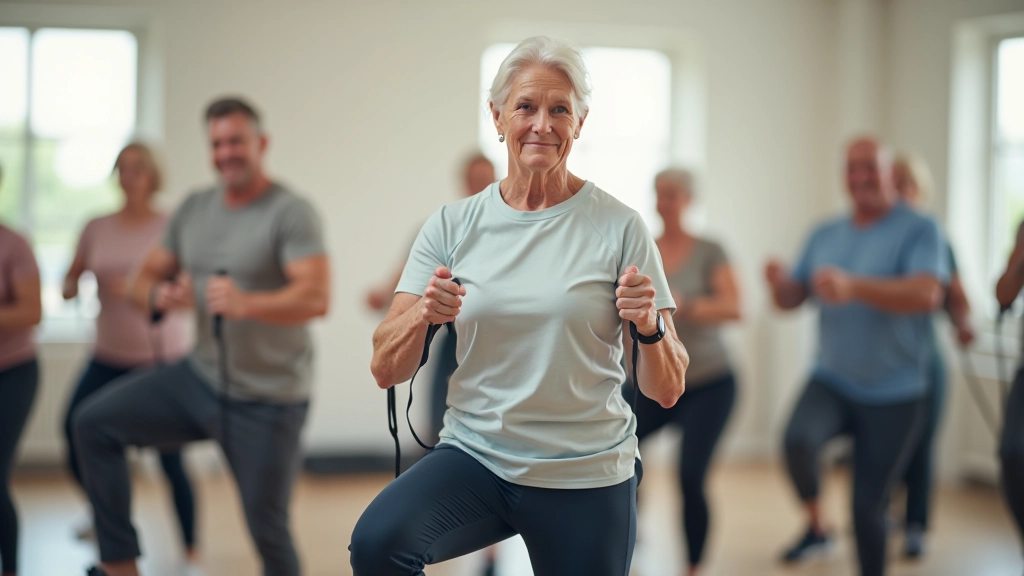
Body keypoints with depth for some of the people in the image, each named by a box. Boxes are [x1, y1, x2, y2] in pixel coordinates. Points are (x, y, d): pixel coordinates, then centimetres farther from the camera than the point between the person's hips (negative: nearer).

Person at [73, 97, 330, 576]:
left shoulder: (290, 213, -13)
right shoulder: (194, 210, 7)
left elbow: (317, 298, -25)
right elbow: (144, 280, 11)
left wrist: (245, 303, -42)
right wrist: (159, 296, -13)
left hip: (266, 402, -6)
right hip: (200, 379, 6)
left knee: (267, 529, 0)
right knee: (94, 422, -5)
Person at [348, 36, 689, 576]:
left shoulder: (619, 228, -3)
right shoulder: (453, 225, 2)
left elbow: (667, 391, -3)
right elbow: (385, 370, -2)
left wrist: (649, 327, -24)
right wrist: (423, 314, -22)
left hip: (586, 476, -1)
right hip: (475, 454, 1)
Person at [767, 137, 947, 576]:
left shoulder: (919, 231, -9)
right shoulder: (825, 235, 8)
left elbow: (927, 294, -26)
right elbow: (792, 299, 9)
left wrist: (854, 287, -40)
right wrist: (779, 284, -16)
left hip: (893, 395, -3)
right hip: (833, 380, 3)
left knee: (868, 506, 2)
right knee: (798, 438, -28)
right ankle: (816, 527, -4)